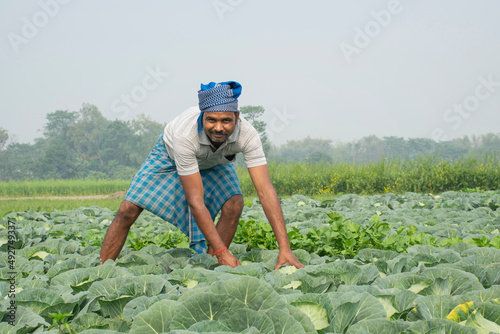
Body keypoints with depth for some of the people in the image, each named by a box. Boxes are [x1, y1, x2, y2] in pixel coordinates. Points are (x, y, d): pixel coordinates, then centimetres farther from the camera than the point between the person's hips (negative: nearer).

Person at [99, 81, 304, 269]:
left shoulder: (247, 135, -38)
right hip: (171, 156, -2)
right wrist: (222, 252, -45)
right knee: (128, 210, -13)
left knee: (233, 206, -24)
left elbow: (265, 190, -41)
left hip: (214, 162, 2)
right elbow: (195, 201, -42)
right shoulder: (185, 135, -44)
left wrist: (284, 248, -49)